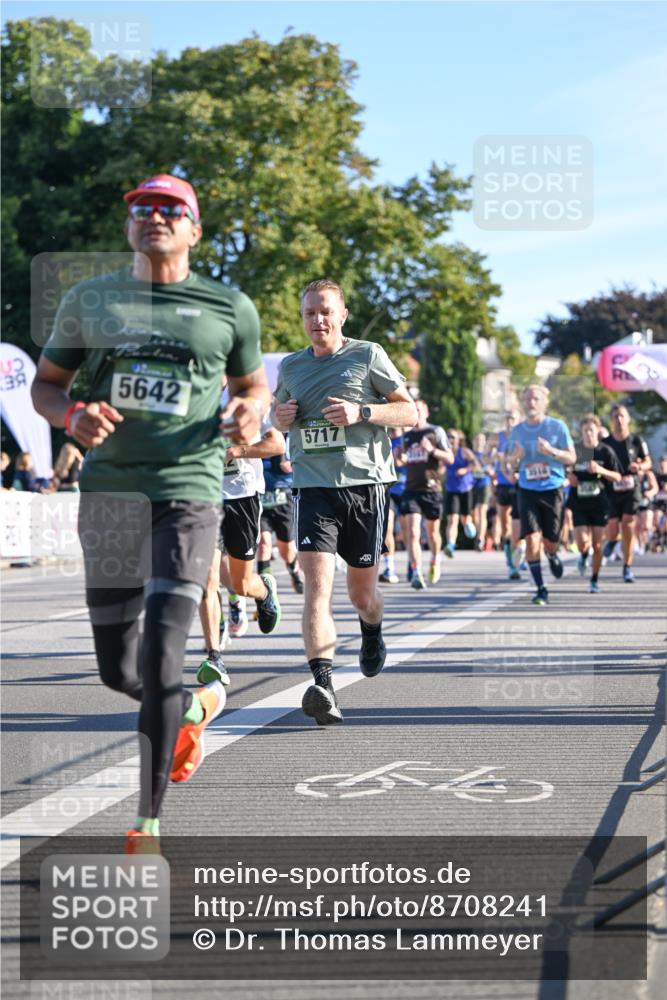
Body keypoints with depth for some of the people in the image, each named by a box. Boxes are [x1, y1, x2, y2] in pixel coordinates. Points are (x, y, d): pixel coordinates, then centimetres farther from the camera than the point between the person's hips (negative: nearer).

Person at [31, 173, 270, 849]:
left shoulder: (229, 309, 8)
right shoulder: (90, 300, 11)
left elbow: (253, 384, 20)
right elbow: (46, 383, 15)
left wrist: (249, 413, -3)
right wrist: (73, 415, -7)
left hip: (186, 491, -3)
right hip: (107, 489, 3)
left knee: (161, 654, -15)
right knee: (117, 669, 8)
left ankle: (148, 823, -8)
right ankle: (196, 706, 42)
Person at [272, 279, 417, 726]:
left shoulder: (368, 355, 2)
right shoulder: (291, 366, 13)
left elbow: (410, 412, 2)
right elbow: (278, 414, 30)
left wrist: (361, 412, -14)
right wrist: (281, 416, 5)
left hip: (364, 484, -1)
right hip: (313, 485, 1)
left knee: (362, 591, 11)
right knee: (318, 582, -18)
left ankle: (372, 632, 47)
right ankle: (323, 685, -26)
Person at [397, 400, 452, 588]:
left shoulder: (436, 432, 1)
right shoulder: (406, 436, 14)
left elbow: (450, 458, -2)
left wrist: (432, 449, -18)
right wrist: (401, 458, 2)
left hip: (431, 489, -2)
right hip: (411, 489, 2)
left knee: (432, 530, 11)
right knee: (412, 532, -13)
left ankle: (435, 561, 38)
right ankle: (415, 573, -19)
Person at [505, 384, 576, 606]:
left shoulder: (557, 427, -3)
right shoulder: (517, 431, 5)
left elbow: (571, 457, -3)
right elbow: (508, 463, 12)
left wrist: (551, 451, -20)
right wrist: (514, 458, -12)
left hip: (552, 490, -1)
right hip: (527, 491, 1)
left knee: (550, 541, 3)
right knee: (532, 540, -12)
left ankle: (552, 556, 42)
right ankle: (541, 589, -2)